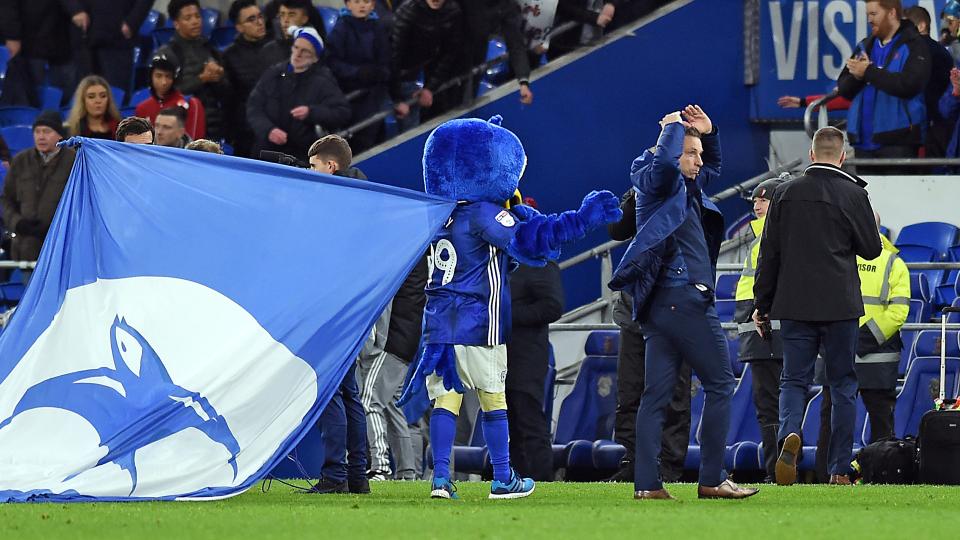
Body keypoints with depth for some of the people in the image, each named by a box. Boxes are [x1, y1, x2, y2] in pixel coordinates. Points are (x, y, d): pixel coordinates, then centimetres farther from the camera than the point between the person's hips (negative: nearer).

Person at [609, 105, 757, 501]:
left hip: (661, 305, 10)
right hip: (684, 299, -10)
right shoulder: (656, 183, -6)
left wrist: (708, 132, 21)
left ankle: (647, 483, 0)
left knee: (657, 394, 3)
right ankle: (712, 479, -6)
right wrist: (674, 126, -11)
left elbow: (712, 168, 39)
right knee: (720, 383, -4)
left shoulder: (687, 187, 21)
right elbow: (664, 161, -29)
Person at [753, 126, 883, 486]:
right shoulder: (853, 194, -7)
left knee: (794, 379, 6)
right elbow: (871, 249, 0)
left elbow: (769, 252, 5)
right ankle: (840, 468, 6)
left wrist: (762, 304, 12)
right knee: (842, 385, 7)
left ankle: (790, 433, -25)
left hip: (794, 304, 2)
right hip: (840, 306, -2)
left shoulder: (786, 194, 2)